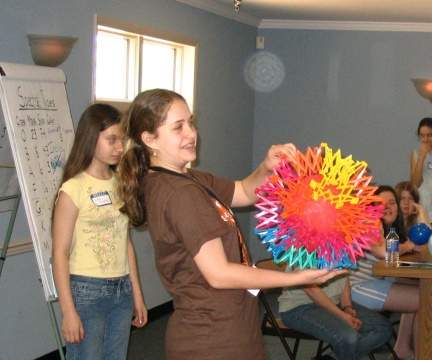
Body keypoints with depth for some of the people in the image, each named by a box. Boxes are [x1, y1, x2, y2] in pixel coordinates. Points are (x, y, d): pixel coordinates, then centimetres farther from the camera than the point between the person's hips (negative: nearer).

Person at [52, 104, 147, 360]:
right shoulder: (73, 189, -11)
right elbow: (60, 253, -11)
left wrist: (137, 295, 13)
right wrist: (68, 311, -14)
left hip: (122, 290, 6)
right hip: (87, 291, -6)